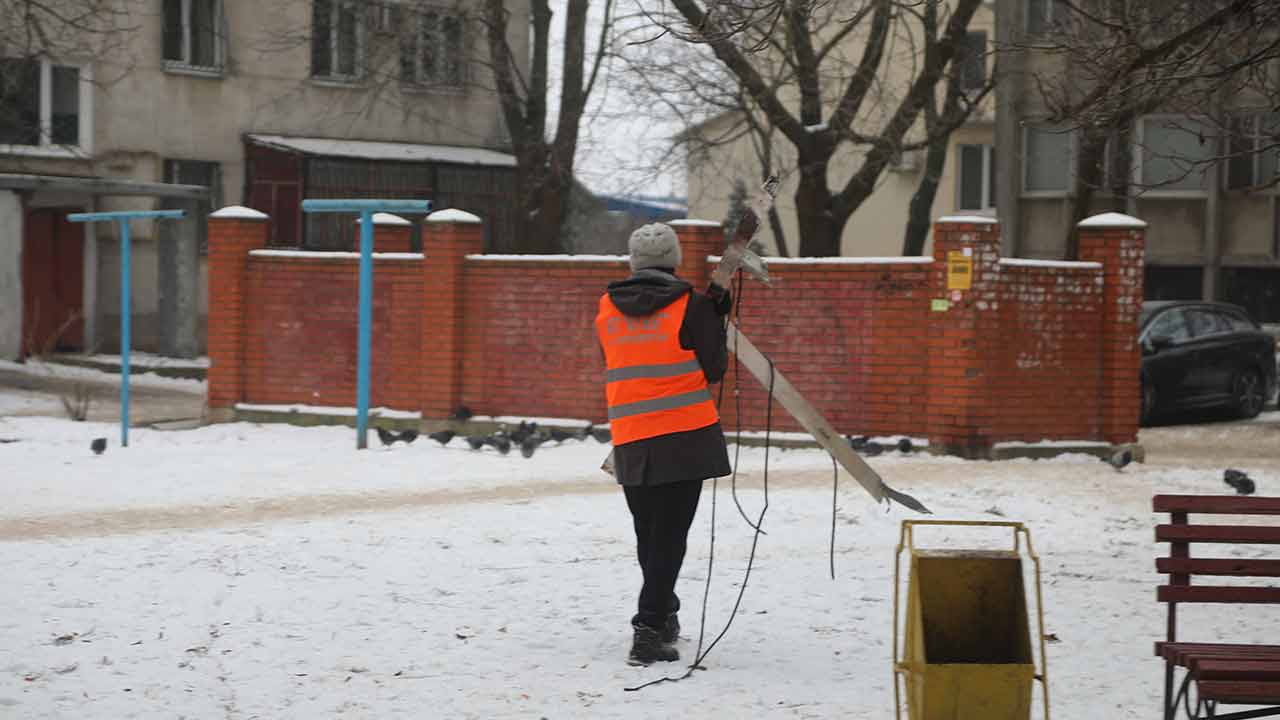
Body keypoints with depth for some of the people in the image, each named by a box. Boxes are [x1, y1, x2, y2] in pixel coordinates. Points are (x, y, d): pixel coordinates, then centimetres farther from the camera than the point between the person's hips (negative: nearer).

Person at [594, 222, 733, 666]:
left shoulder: (607, 310, 7)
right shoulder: (690, 306, -6)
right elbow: (714, 370, -2)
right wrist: (715, 320, 13)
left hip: (631, 443, 4)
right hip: (685, 437, -4)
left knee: (648, 533, 18)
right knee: (669, 536, -4)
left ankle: (663, 615, 36)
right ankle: (649, 632, -12)